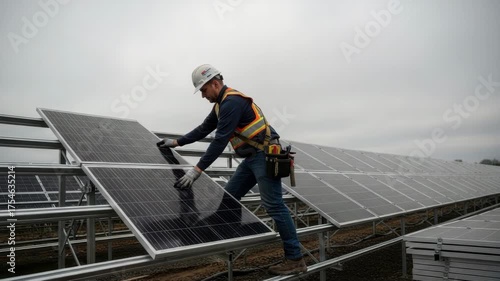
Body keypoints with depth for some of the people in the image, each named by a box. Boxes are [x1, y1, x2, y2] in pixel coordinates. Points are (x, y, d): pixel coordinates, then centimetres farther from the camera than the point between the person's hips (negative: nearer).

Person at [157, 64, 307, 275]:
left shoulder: (232, 102, -17)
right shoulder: (221, 103, 15)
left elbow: (220, 140, -23)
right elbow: (204, 129, 26)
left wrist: (197, 170, -23)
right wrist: (177, 142, 26)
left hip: (265, 155, -10)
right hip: (253, 157, 10)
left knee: (273, 205, -11)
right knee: (229, 196, 12)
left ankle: (295, 259, -5)